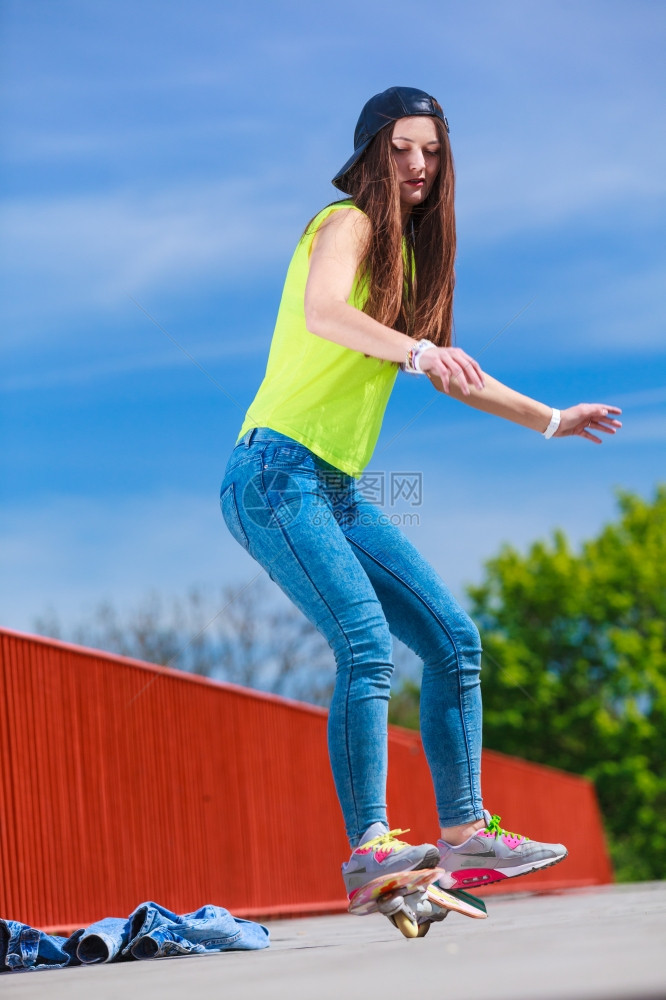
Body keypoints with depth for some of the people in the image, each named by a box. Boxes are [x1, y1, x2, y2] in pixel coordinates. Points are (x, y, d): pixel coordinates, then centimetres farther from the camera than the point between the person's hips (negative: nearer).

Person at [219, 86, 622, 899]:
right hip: (278, 473, -9)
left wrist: (546, 419, 35)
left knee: (453, 639, 7)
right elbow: (321, 312, -29)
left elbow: (445, 369, 31)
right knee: (366, 648, -22)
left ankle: (462, 834, 12)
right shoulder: (347, 224, -7)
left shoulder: (408, 248, 19)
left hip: (338, 492, 9)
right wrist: (416, 350, -42)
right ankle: (368, 848, -22)